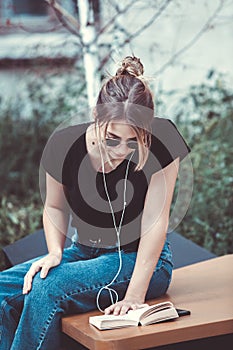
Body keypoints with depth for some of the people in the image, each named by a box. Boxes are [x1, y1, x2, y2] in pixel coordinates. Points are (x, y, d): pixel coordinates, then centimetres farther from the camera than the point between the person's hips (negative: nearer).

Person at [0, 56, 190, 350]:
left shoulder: (162, 142, -20)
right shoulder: (64, 144, -11)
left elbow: (155, 222, -18)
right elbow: (55, 207, 7)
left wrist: (135, 294, -24)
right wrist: (55, 252, -12)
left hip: (140, 260, -4)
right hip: (84, 253, 4)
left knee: (47, 288, -29)